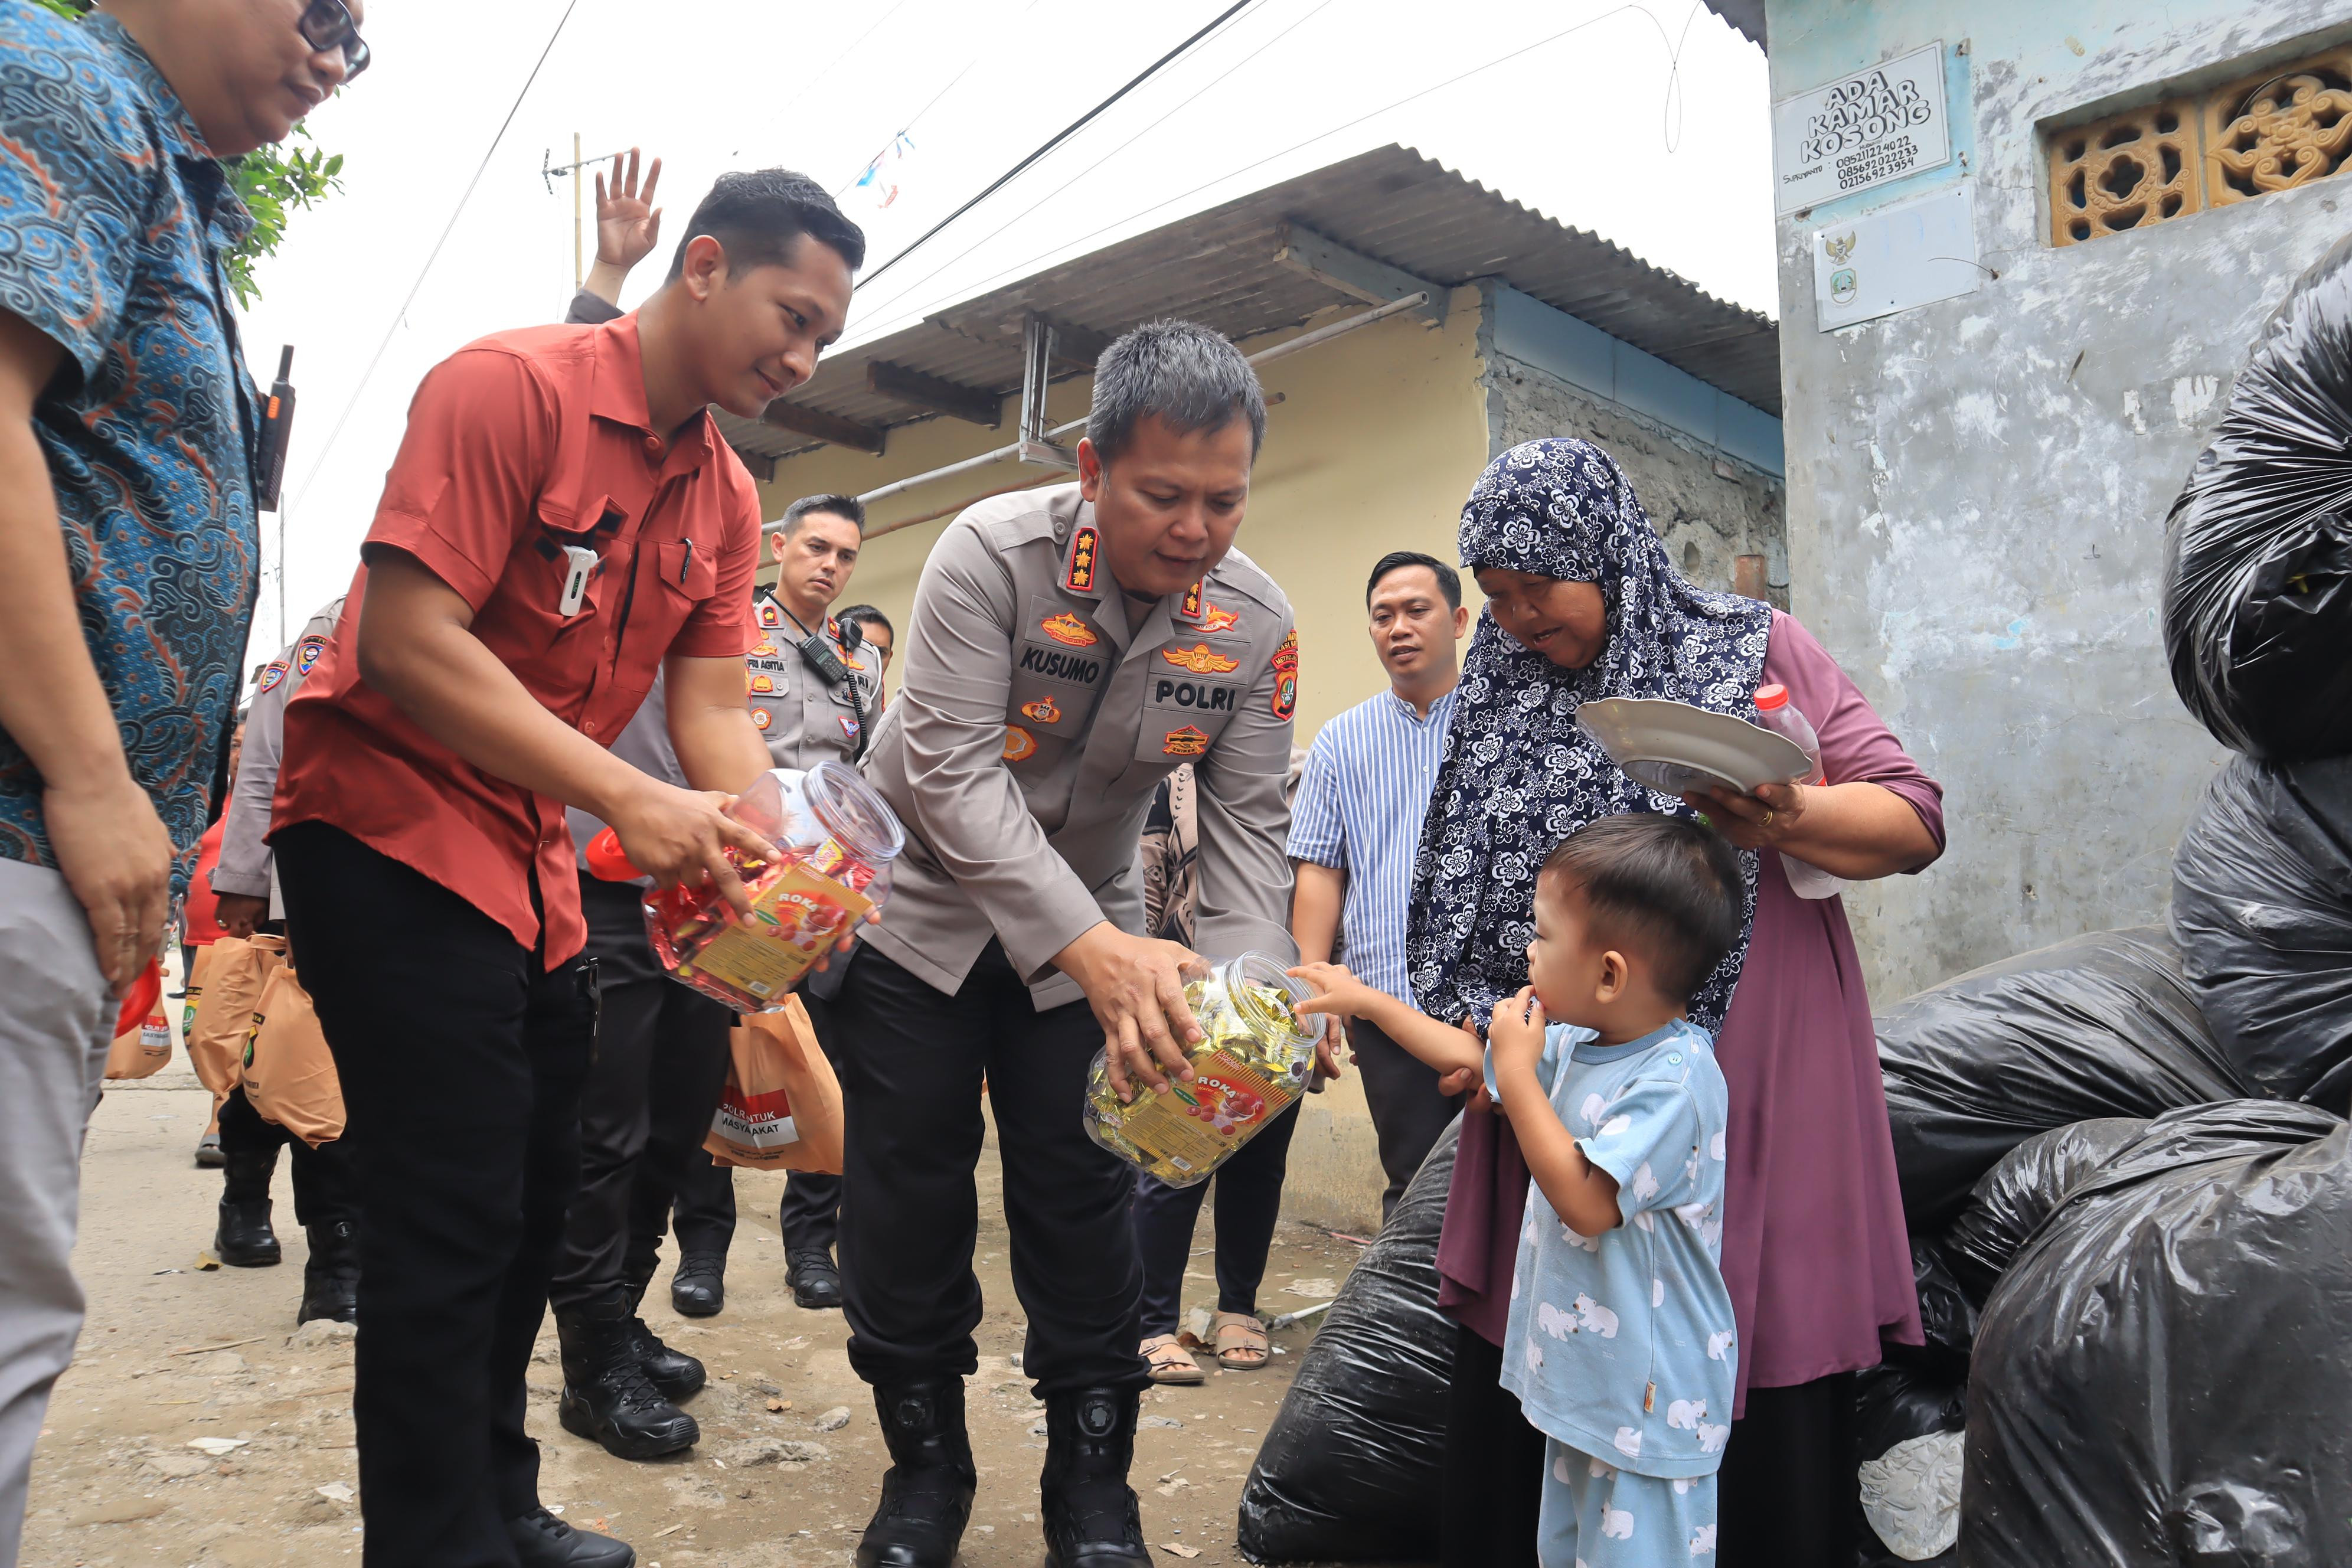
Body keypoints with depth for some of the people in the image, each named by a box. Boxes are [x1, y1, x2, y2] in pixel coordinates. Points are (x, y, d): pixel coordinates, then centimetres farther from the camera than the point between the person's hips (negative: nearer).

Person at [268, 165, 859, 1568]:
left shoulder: (728, 499, 8)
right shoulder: (511, 386, -16)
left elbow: (713, 708, 3)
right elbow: (405, 640, -23)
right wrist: (628, 801, -28)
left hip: (535, 862, 9)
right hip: (391, 832, -8)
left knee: (538, 1201, 15)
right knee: (456, 1218, -7)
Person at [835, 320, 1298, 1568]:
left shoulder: (1258, 624, -14)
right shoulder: (992, 553, -25)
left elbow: (1245, 826, -11)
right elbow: (951, 772, -32)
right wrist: (1091, 946, -42)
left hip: (1090, 927, 2)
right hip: (922, 903, -2)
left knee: (1083, 1203, 3)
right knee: (908, 1197, 3)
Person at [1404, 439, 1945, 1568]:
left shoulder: (1752, 650, 2)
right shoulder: (1501, 707, 11)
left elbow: (1916, 820, -1)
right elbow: (1472, 904, 17)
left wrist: (1785, 818, -20)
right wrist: (1477, 1041, 3)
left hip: (1746, 1086, -2)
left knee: (1770, 1400, 1)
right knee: (1508, 1385, 5)